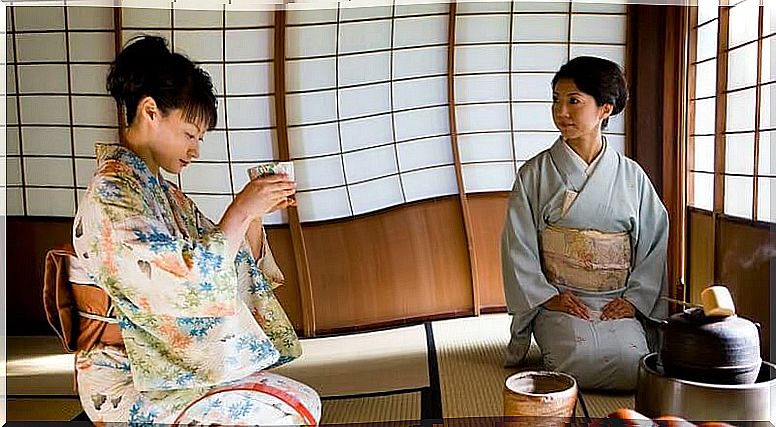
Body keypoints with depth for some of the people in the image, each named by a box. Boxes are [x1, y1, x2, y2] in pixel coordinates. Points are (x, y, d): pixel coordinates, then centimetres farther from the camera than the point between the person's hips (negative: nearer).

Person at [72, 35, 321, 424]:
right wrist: (241, 209, -21)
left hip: (169, 362, 9)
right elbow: (188, 284, -29)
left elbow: (238, 264, 11)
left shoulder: (164, 191, 11)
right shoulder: (111, 192, -18)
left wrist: (255, 210, -6)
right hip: (131, 386, -8)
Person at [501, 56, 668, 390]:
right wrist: (548, 297, -11)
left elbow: (655, 242, 7)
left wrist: (634, 299, -5)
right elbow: (517, 246, -2)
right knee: (584, 359, -27)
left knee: (631, 361, -24)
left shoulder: (631, 175, 6)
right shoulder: (535, 173, 0)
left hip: (618, 304, 2)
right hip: (557, 301, -1)